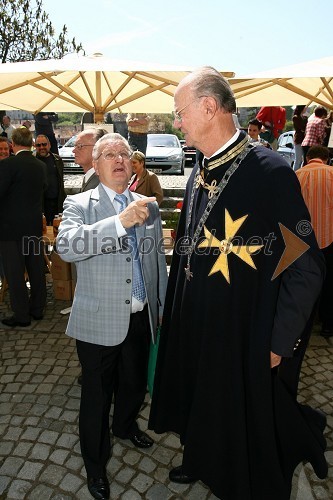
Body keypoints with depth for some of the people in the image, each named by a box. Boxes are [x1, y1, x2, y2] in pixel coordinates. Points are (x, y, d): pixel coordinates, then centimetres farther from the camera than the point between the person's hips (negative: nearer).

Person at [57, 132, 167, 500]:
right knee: (97, 394, 12)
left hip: (141, 317, 5)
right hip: (99, 321, -4)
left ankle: (125, 425, 55)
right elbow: (66, 245, -27)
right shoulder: (79, 205, -7)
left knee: (134, 383, 23)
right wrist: (121, 221, -35)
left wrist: (164, 306, 16)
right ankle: (95, 465, 37)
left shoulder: (149, 206, 6)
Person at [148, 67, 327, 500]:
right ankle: (200, 462, 54)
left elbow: (306, 264, -19)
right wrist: (175, 314, 11)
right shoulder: (199, 175, 4)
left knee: (241, 412, 15)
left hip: (242, 332, -7)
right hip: (194, 323, 7)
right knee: (199, 398, 25)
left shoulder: (269, 171, -20)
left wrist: (279, 342, -15)